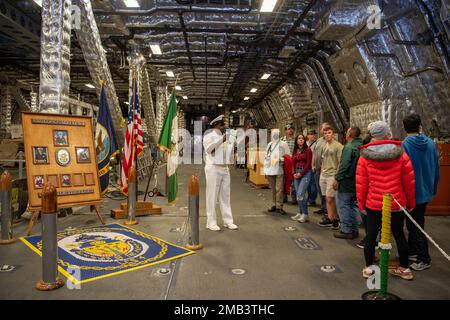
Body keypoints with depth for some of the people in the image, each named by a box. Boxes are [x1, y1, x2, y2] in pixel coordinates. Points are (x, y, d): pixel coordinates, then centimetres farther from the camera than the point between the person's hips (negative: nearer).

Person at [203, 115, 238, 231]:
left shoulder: (225, 136, 13)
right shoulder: (209, 136, -7)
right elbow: (208, 149, -24)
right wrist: (221, 140, -28)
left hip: (225, 169, 7)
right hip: (213, 168, -7)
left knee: (225, 195, 10)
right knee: (212, 196, -1)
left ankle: (228, 221, 16)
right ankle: (211, 222, 6)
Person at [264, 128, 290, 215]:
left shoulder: (283, 144, 4)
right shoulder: (269, 145, 18)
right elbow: (266, 157, 19)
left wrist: (281, 159, -15)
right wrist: (265, 169, 14)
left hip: (279, 170, -4)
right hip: (270, 170, 4)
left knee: (279, 188, -8)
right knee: (273, 189, 10)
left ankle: (279, 206, -2)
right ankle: (275, 204, 19)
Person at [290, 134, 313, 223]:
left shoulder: (307, 150, -4)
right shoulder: (295, 151, 13)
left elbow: (308, 163, -8)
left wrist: (301, 173, -11)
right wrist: (294, 173, 1)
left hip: (305, 173, -6)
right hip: (297, 174, 6)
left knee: (300, 194, -14)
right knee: (298, 194, 9)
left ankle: (305, 214, -4)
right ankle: (300, 213, 20)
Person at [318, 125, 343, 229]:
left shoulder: (338, 146, -8)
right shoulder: (324, 146, 14)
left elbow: (340, 163, -11)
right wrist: (321, 172, 14)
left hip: (332, 176, -7)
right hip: (323, 175, 7)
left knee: (330, 199, -6)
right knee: (327, 198, 10)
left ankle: (331, 219, 7)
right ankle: (330, 218, 17)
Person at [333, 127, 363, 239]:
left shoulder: (349, 147, -17)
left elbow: (344, 165, -22)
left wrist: (337, 179, -15)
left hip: (346, 182, -8)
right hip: (356, 182, 9)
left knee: (343, 205, 0)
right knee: (353, 205, 16)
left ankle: (346, 230, 3)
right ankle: (354, 229, 22)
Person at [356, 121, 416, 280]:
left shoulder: (364, 157, -6)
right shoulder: (401, 154, -5)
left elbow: (361, 183, -4)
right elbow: (409, 181, -2)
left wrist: (361, 203, 6)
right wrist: (411, 202, 10)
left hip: (373, 205, -1)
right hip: (397, 204, 1)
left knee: (371, 235, 10)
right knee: (399, 234, 16)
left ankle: (368, 268, 20)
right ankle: (404, 268, 29)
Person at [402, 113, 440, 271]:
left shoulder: (405, 145, -17)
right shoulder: (431, 143, 0)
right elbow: (436, 170, 7)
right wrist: (433, 190, 18)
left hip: (412, 192, -6)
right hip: (426, 192, 6)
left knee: (415, 226, 5)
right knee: (415, 223, 19)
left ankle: (424, 259, 11)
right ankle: (412, 251, 31)